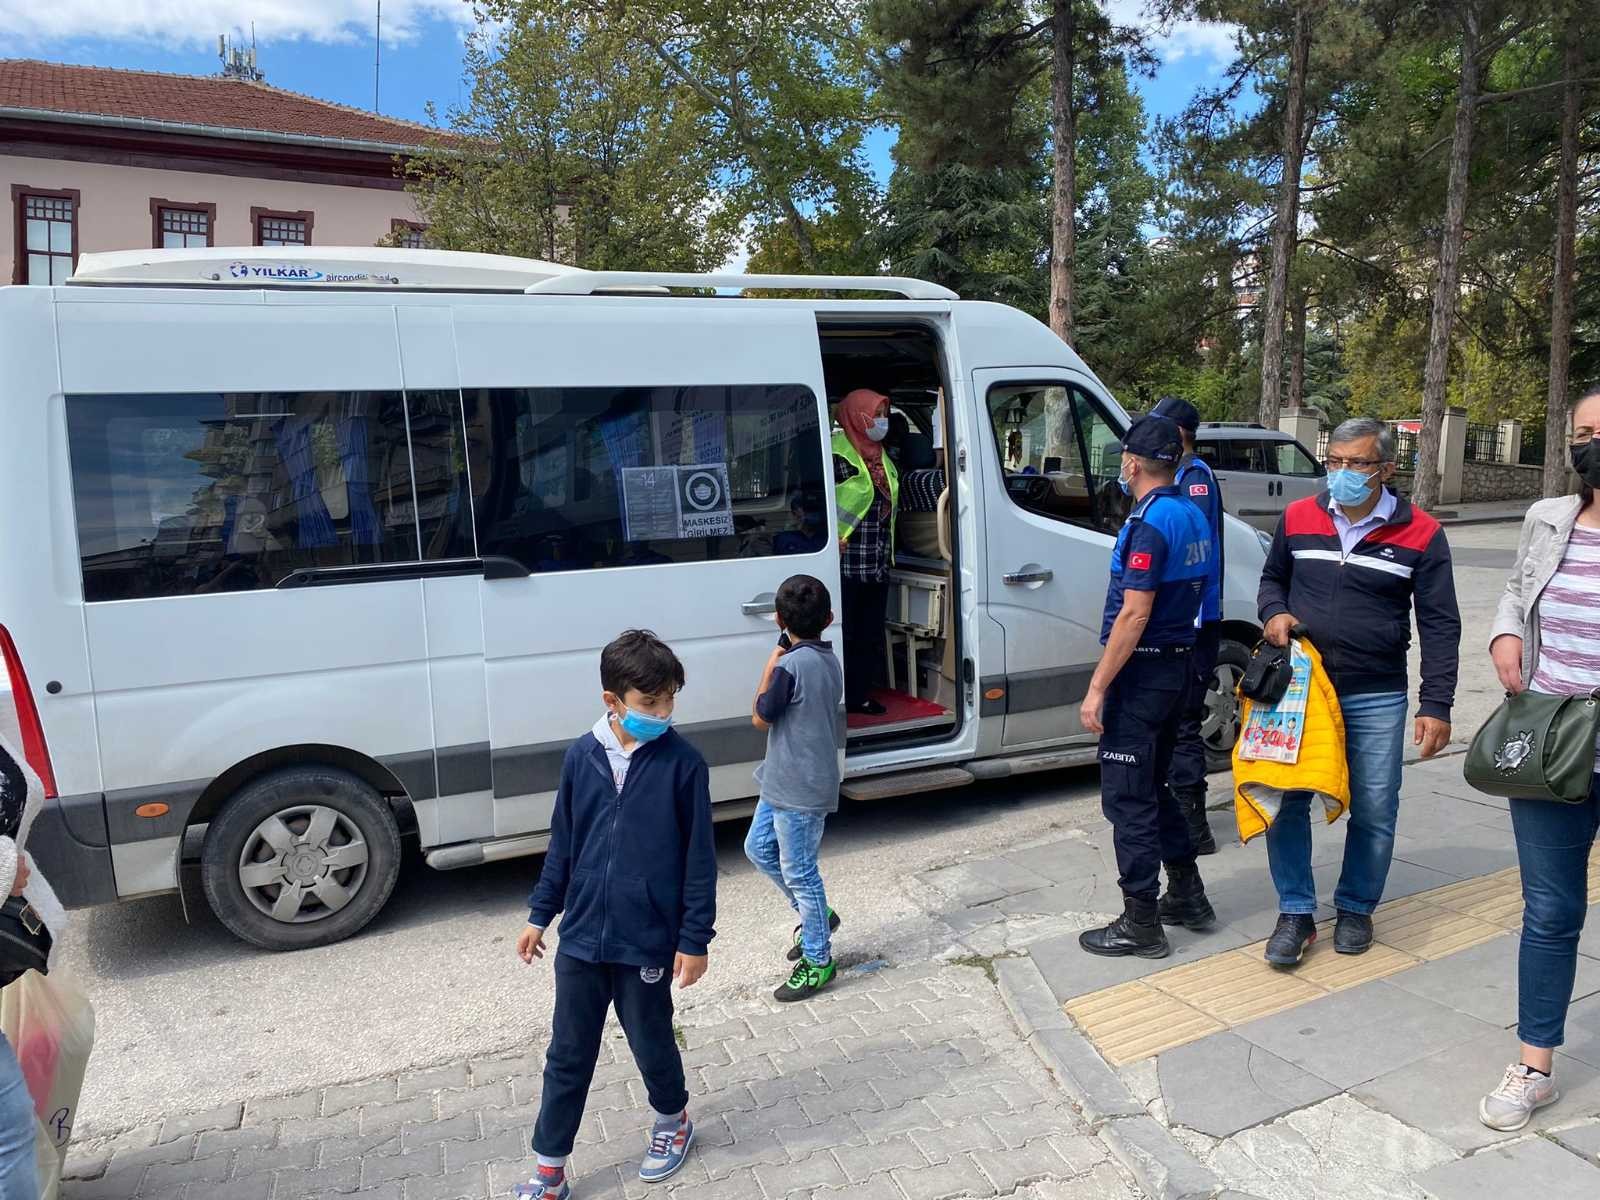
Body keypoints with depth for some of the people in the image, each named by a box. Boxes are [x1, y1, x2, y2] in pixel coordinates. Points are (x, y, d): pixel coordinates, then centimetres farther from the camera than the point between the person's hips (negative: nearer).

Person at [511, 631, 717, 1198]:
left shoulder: (683, 763, -13)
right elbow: (562, 844, 7)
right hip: (580, 938, 3)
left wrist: (694, 939, -7)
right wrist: (540, 915, 12)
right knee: (568, 1057, 14)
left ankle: (673, 1120, 45)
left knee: (651, 1044, 17)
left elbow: (700, 859, -8)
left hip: (647, 943, -3)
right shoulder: (581, 756, -4)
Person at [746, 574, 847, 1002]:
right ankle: (817, 915, 34)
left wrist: (770, 665, -6)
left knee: (798, 872, 3)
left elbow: (760, 718, -12)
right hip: (784, 782, 10)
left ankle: (817, 962, 16)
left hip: (799, 790, -10)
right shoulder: (830, 661, 4)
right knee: (759, 847, 22)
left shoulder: (790, 665, -23)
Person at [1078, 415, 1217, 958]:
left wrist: (1098, 688, -20)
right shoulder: (1191, 515, 10)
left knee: (1127, 798, -1)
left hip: (1143, 670, -9)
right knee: (1153, 786, 21)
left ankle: (1140, 925, 7)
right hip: (1177, 663, 9)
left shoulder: (1151, 523, -19)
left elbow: (1135, 615, -23)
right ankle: (1188, 896, 31)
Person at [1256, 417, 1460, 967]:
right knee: (1286, 803, 2)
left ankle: (1356, 909, 28)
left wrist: (1436, 704, -8)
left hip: (1377, 699, -1)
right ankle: (1295, 913, 17)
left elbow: (1440, 625, -2)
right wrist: (1274, 612, -5)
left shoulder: (1420, 533, -5)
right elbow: (1272, 579, 18)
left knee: (1374, 813, 6)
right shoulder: (1297, 518, 1)